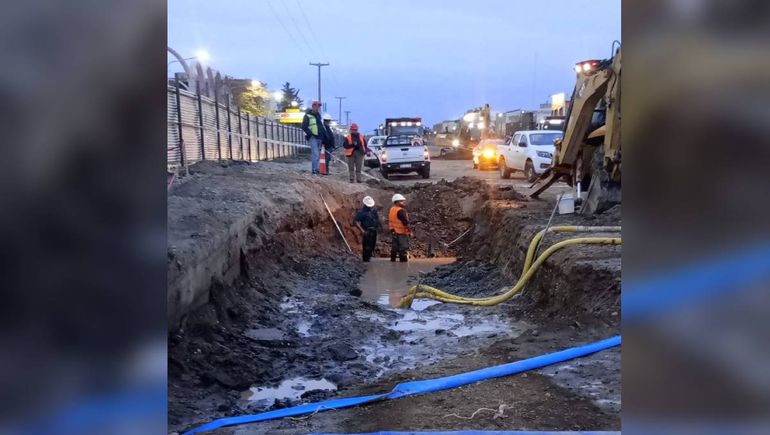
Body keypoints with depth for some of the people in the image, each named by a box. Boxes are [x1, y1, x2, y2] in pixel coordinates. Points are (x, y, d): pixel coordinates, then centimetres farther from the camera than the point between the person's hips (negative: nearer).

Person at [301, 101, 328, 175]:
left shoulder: (318, 115, 19)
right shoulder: (307, 116, -4)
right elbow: (304, 127, -10)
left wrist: (324, 134, 16)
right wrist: (311, 134, -17)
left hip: (319, 137, 8)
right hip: (312, 138, -8)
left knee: (318, 154, 8)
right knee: (315, 154, -16)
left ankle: (317, 169, 14)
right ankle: (314, 170, -15)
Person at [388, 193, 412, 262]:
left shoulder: (391, 210, 10)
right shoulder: (401, 211, -18)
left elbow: (390, 222, 17)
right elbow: (406, 223, -20)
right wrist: (410, 232, -14)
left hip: (394, 232, 9)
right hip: (401, 233, -9)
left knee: (394, 248, 16)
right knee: (403, 249, -4)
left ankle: (392, 259, 23)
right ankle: (403, 260, -4)